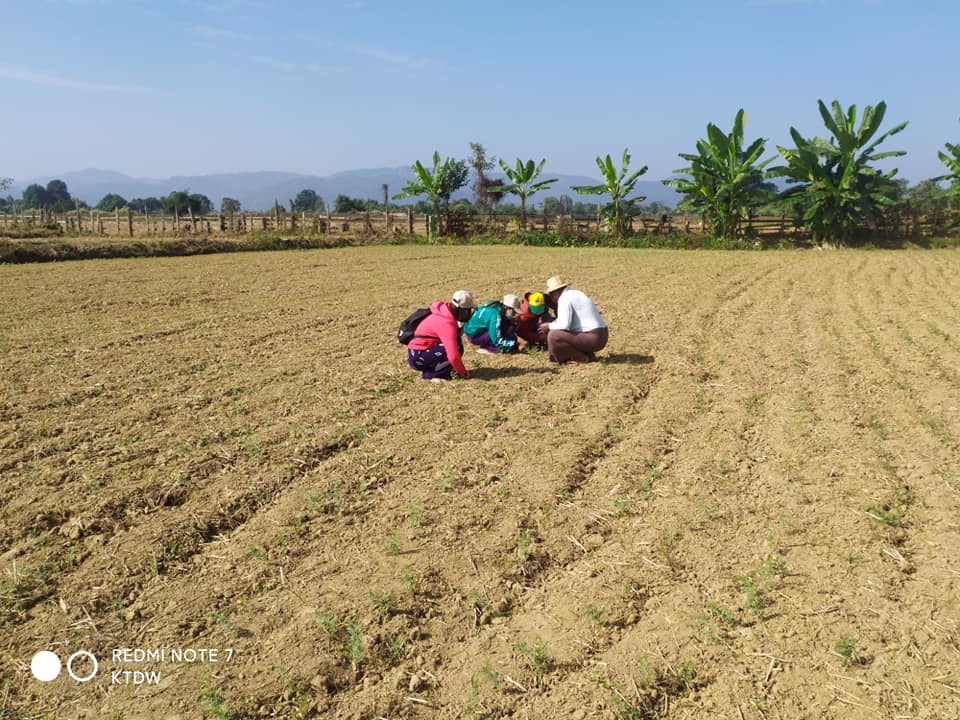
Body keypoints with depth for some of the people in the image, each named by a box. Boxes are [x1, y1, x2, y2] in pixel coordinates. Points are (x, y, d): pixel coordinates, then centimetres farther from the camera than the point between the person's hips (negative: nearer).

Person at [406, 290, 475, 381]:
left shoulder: (446, 314, 8)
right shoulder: (447, 323, -22)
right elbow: (453, 355, -27)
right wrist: (463, 372, -13)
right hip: (418, 357, -10)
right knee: (457, 348, -18)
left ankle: (430, 370, 6)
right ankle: (431, 375, -9)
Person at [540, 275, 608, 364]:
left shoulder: (564, 298, -11)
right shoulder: (575, 294, 19)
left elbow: (564, 324, -21)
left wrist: (549, 326, -3)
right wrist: (552, 324, 19)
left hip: (593, 339, -10)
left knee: (553, 336, -14)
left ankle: (582, 358, -6)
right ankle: (588, 355, 13)